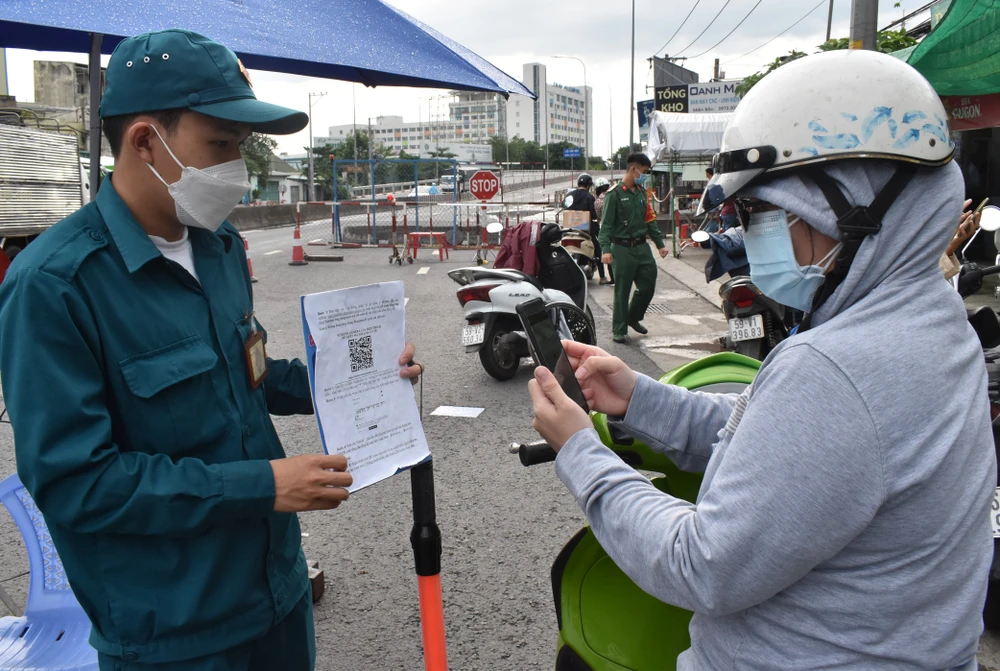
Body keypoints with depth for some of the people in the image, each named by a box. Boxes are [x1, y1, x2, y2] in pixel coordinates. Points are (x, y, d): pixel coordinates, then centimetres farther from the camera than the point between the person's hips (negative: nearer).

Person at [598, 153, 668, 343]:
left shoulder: (642, 193, 13)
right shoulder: (615, 194, -9)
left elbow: (650, 220, 19)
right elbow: (606, 224, -13)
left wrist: (660, 244, 15)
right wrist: (606, 249, -24)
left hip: (642, 247, 7)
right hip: (623, 249, -7)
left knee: (648, 286, 9)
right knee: (622, 292, 0)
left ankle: (633, 318, 30)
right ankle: (619, 329, 10)